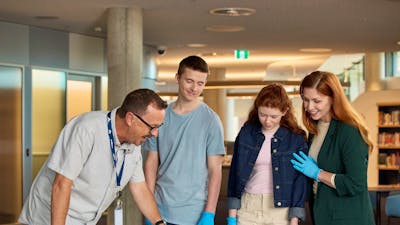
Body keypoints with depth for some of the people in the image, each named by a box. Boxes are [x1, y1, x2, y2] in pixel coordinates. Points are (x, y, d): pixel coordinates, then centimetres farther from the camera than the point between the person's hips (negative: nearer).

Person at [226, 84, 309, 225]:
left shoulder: (296, 139, -2)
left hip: (281, 210, -2)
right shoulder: (246, 133, 3)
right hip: (248, 208, 2)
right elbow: (235, 173, 7)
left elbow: (300, 181, -1)